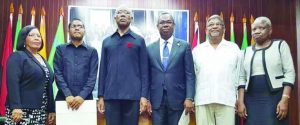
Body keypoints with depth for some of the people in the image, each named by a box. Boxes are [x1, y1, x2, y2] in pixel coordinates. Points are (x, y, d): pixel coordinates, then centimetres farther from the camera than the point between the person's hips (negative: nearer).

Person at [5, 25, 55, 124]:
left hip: (40, 113, 7)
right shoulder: (17, 57, -3)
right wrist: (16, 107, -23)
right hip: (22, 111, -7)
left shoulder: (43, 60, 19)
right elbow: (12, 83, -14)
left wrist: (51, 109, 14)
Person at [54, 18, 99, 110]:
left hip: (85, 98, 0)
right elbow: (58, 73, 1)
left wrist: (82, 96, -13)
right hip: (63, 98, 0)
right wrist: (67, 95, -12)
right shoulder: (60, 49, 10)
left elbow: (93, 76, 1)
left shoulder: (92, 51, 10)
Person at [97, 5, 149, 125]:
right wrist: (100, 96, 6)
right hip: (110, 96, 2)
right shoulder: (106, 41, 12)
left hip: (132, 95, -2)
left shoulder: (139, 40, 5)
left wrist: (144, 95, -6)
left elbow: (144, 70, 2)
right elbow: (103, 70, 11)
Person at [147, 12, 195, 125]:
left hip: (177, 99, -1)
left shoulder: (184, 46, 3)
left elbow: (190, 75, -1)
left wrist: (189, 98, -9)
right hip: (156, 100, 1)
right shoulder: (150, 48, 7)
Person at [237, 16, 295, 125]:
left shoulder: (280, 45, 5)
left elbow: (289, 72, -2)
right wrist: (240, 102, 0)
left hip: (275, 98, -3)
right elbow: (242, 78, 11)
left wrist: (285, 99, -13)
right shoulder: (247, 51, 14)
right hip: (251, 100, 3)